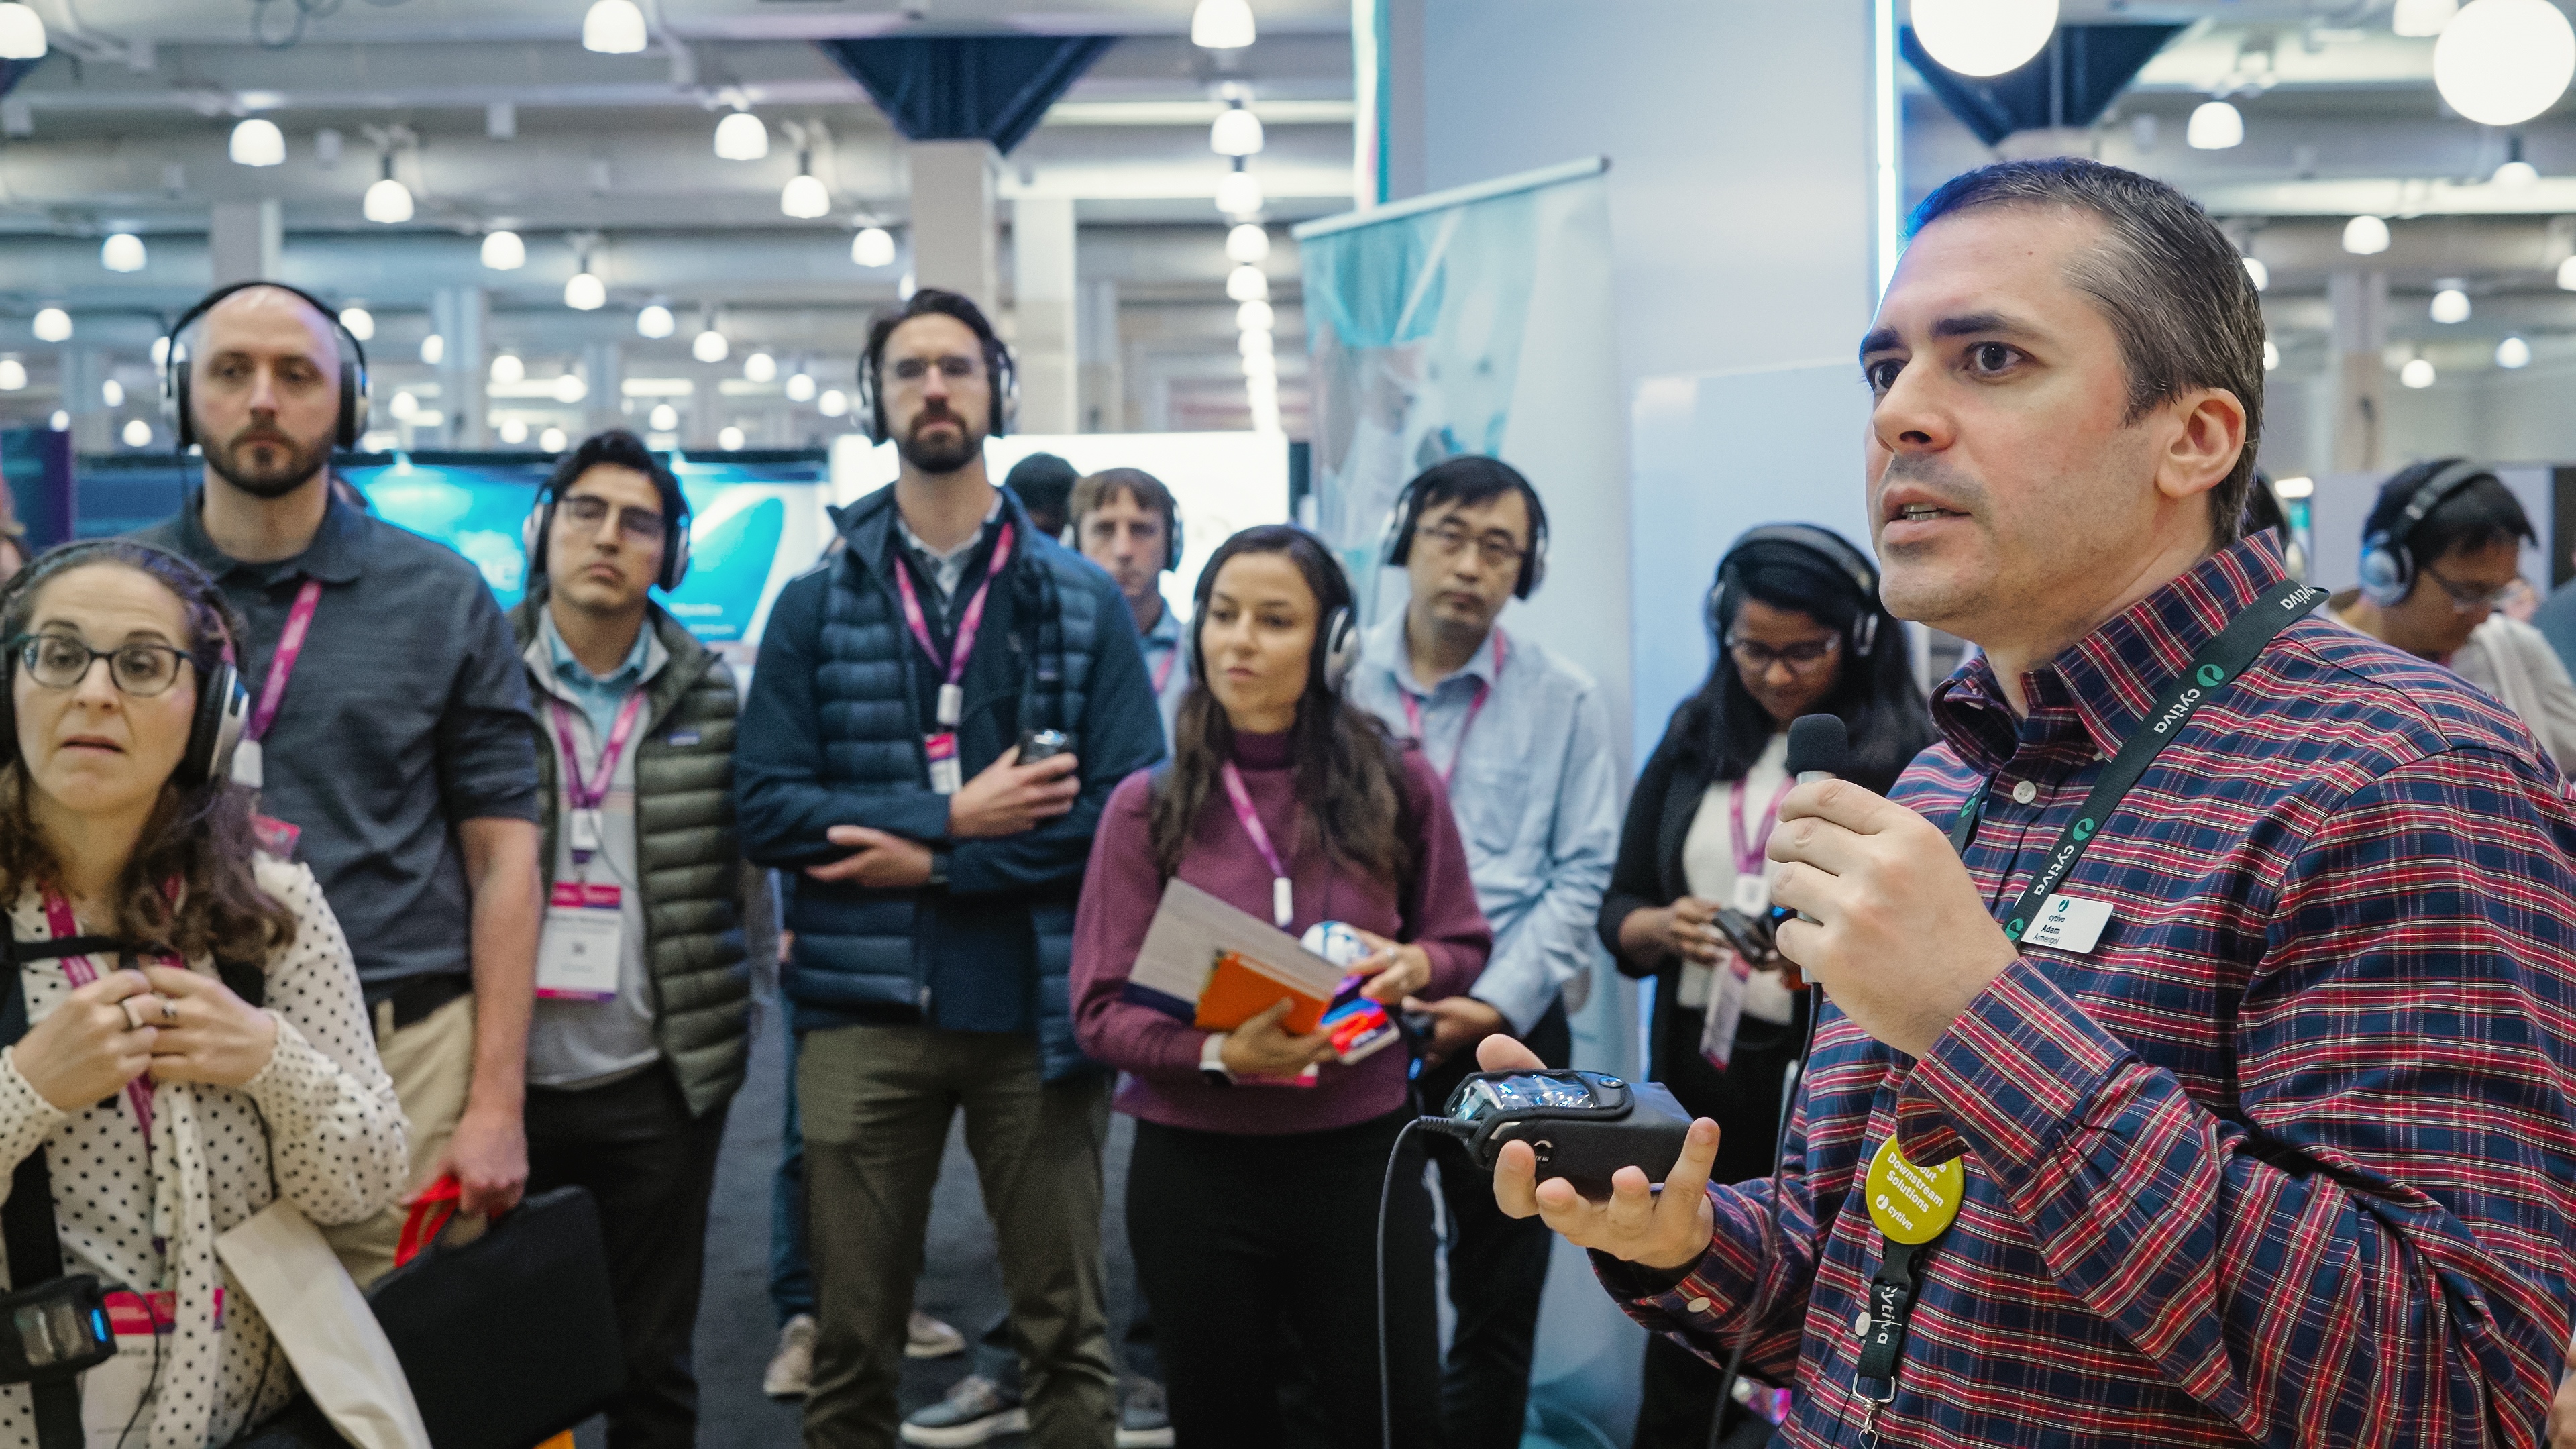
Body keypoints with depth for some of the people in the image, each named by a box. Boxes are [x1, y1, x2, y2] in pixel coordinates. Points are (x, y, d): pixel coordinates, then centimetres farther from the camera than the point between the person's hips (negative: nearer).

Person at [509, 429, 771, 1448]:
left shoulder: (711, 697, 2)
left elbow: (748, 862, 7)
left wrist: (742, 1011, 2)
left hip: (660, 1084, 1)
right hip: (505, 1078, -1)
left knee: (652, 1361, 11)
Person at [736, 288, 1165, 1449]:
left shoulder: (1084, 601, 4)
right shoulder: (815, 604, 6)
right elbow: (764, 806, -3)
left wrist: (930, 861, -12)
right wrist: (952, 812, -13)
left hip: (1038, 1007, 0)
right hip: (863, 1008, 1)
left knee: (1067, 1332, 9)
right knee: (851, 1344, 10)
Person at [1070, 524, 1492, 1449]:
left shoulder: (1398, 785, -2)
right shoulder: (1148, 804, -5)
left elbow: (1465, 946, 9)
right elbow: (1101, 1010, -5)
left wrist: (1413, 967, -14)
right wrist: (1219, 1051, -23)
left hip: (1362, 1158, 0)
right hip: (1197, 1170, 0)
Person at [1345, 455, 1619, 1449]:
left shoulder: (1566, 703, 0)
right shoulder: (1339, 681, 3)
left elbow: (1581, 875, -3)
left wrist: (1501, 1002, -14)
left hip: (1508, 1032, -1)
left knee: (1498, 1290, 11)